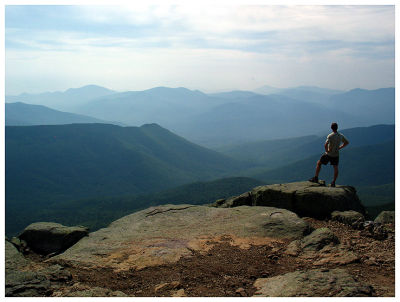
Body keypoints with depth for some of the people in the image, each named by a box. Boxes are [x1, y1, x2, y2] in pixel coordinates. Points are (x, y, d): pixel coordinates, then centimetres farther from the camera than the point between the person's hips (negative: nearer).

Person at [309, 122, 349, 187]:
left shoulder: (330, 136, -20)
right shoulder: (341, 136, -2)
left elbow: (326, 144, -33)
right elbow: (347, 142, 13)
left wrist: (326, 150, -15)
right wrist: (339, 148, 12)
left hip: (328, 154, -4)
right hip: (336, 155, 4)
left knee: (318, 163, 14)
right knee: (336, 168, 16)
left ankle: (315, 178, 17)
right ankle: (333, 182, 16)